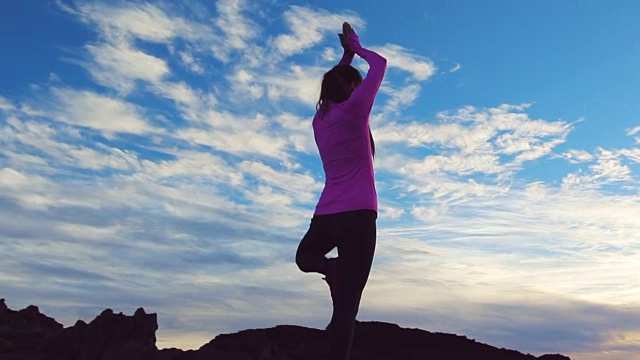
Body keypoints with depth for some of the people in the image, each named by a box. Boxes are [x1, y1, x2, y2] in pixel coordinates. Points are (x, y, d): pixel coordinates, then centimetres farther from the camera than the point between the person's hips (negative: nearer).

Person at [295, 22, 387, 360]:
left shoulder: (319, 119, 13)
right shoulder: (353, 109, -3)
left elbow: (335, 83, 36)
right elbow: (380, 64, 10)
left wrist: (345, 55, 37)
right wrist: (356, 47, 25)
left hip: (326, 214, 6)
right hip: (358, 214, -5)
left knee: (304, 256, 34)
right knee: (347, 305, -7)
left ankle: (330, 268, 1)